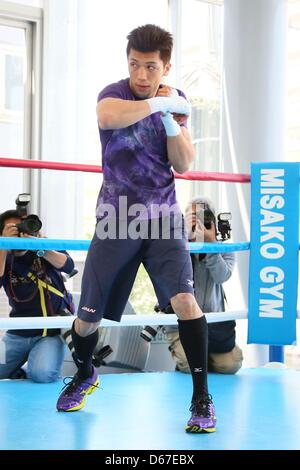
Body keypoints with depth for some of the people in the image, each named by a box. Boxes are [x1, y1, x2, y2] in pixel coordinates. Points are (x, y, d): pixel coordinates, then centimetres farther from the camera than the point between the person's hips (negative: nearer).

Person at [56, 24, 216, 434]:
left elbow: (184, 164, -2)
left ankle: (202, 397, -9)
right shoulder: (114, 93, -8)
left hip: (162, 218, 2)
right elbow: (108, 116, -35)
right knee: (89, 315, 6)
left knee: (184, 297, -18)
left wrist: (171, 119, -14)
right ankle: (84, 376, 37)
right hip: (117, 220, -1)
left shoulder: (175, 100, 5)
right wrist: (157, 104, -25)